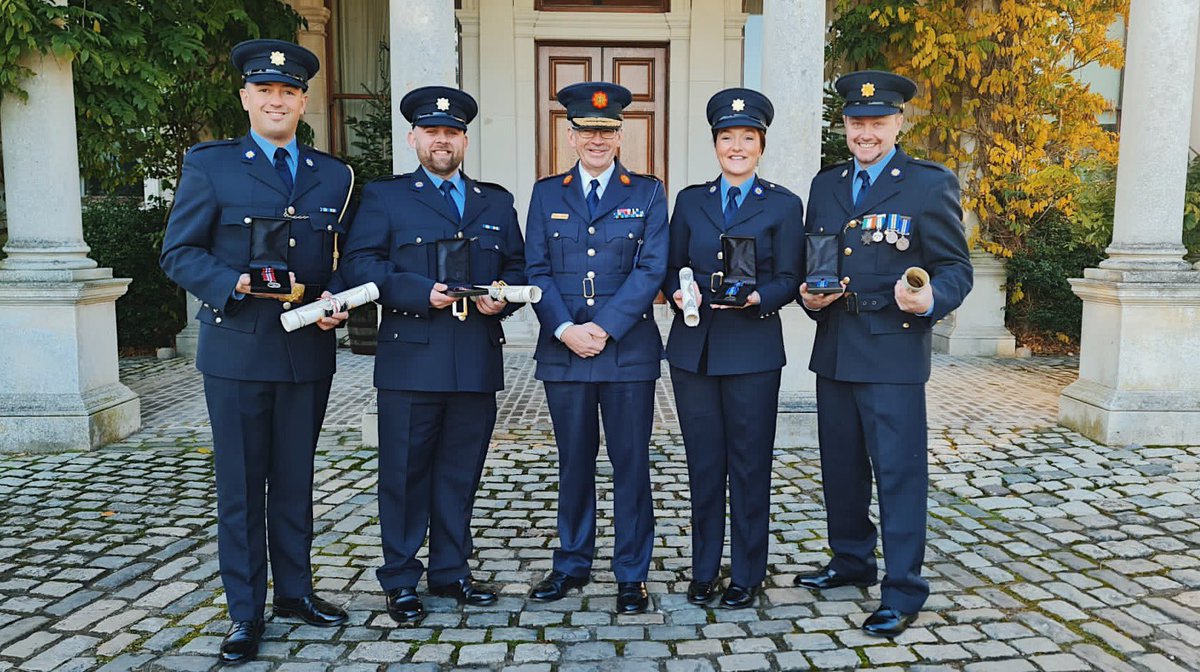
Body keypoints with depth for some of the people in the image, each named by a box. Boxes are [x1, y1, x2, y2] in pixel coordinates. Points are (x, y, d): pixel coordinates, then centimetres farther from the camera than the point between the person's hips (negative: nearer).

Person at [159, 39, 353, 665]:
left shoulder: (333, 176, 11)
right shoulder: (208, 165, 2)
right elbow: (178, 254, -1)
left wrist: (335, 298, -7)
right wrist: (234, 283, -18)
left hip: (309, 352, 3)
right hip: (237, 352, -3)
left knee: (295, 480, 14)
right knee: (241, 486, 5)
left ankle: (295, 590, 30)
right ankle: (245, 612, 19)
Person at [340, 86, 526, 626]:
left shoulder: (497, 202, 17)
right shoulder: (384, 197, 7)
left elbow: (517, 267, 17)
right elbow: (360, 264, -3)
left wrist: (503, 295, -5)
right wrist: (420, 292, -15)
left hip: (478, 364, 3)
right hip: (410, 362, -3)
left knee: (460, 475, 11)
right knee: (405, 474, 4)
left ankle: (451, 572, 27)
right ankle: (401, 582, 19)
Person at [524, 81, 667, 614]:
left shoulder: (647, 193, 5)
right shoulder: (547, 194, 10)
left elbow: (651, 270, -4)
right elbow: (536, 270, 4)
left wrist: (603, 328, -13)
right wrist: (565, 329, -10)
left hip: (629, 350, -1)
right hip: (562, 351, 2)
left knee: (631, 462, 4)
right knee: (573, 462, 12)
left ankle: (631, 575, 17)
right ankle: (572, 564, 27)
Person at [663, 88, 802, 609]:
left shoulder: (782, 205, 3)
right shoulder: (690, 200, 11)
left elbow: (787, 281, 0)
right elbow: (672, 269, 10)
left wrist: (756, 297, -20)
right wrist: (679, 292, -12)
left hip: (752, 350, -2)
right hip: (693, 347, 3)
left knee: (749, 464, 5)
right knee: (703, 463, 10)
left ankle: (746, 575, 19)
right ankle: (703, 570, 24)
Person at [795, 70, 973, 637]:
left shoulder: (931, 185, -4)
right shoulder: (826, 185, 12)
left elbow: (955, 268, -6)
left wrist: (930, 300, -27)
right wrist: (808, 295, -5)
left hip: (893, 354, -6)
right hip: (833, 351, 6)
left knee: (899, 472, -1)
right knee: (840, 468, 17)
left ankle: (903, 592, 12)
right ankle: (851, 563, 36)